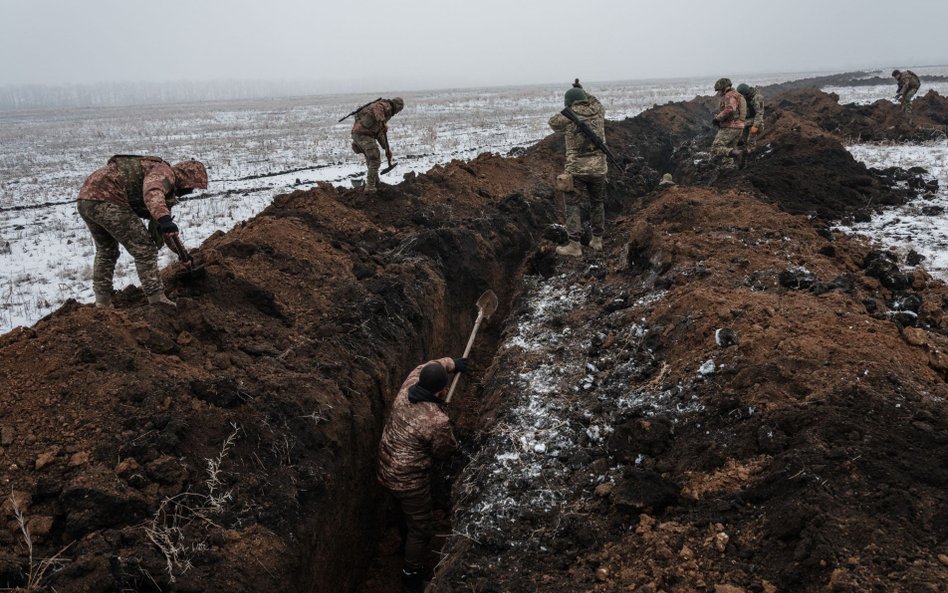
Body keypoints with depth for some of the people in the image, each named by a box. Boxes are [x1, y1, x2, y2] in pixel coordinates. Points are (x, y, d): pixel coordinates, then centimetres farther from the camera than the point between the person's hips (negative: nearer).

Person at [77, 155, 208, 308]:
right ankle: (157, 301, -5)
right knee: (144, 249, -5)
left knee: (106, 251, 27)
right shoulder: (165, 172, -4)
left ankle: (102, 304, 30)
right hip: (106, 201, -11)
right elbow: (152, 192, -31)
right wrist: (165, 219, -47)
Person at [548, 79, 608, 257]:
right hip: (599, 168, 4)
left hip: (576, 169, -4)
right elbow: (595, 102, 31)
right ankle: (597, 240, 26)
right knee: (597, 203, 19)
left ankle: (574, 245, -1)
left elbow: (553, 123, 16)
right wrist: (583, 91, 42)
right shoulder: (598, 111, 5)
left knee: (572, 205, 3)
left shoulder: (569, 116, -5)